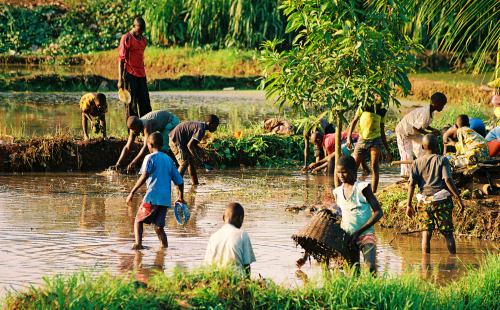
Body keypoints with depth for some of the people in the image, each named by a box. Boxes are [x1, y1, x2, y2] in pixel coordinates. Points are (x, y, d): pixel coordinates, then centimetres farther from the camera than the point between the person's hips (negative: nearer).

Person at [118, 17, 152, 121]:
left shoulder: (143, 39, 13)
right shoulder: (127, 39, -9)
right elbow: (121, 60, -10)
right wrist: (120, 80, -15)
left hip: (141, 75, 7)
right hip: (130, 74, -7)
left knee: (145, 104, 6)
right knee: (131, 105, -4)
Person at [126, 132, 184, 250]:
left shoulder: (150, 157, 0)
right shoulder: (169, 159, 17)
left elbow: (144, 176, -16)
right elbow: (179, 181, 17)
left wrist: (132, 192, -17)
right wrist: (181, 197, 32)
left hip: (152, 197, -5)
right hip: (165, 199, 5)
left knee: (138, 221, 7)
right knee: (159, 227, 13)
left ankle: (138, 243, -12)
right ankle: (165, 247, 1)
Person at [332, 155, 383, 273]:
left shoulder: (362, 188, -7)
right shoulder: (337, 192, 9)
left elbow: (378, 212, -11)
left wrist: (359, 231, -16)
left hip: (365, 234, -5)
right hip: (348, 237, 5)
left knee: (371, 267, -19)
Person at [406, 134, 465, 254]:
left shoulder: (417, 162, 7)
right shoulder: (442, 160, -2)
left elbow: (412, 184, 2)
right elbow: (448, 180, -11)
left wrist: (409, 204, 6)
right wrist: (459, 198, -8)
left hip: (424, 201, 2)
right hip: (442, 199, -2)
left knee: (426, 234, 4)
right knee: (448, 233, 5)